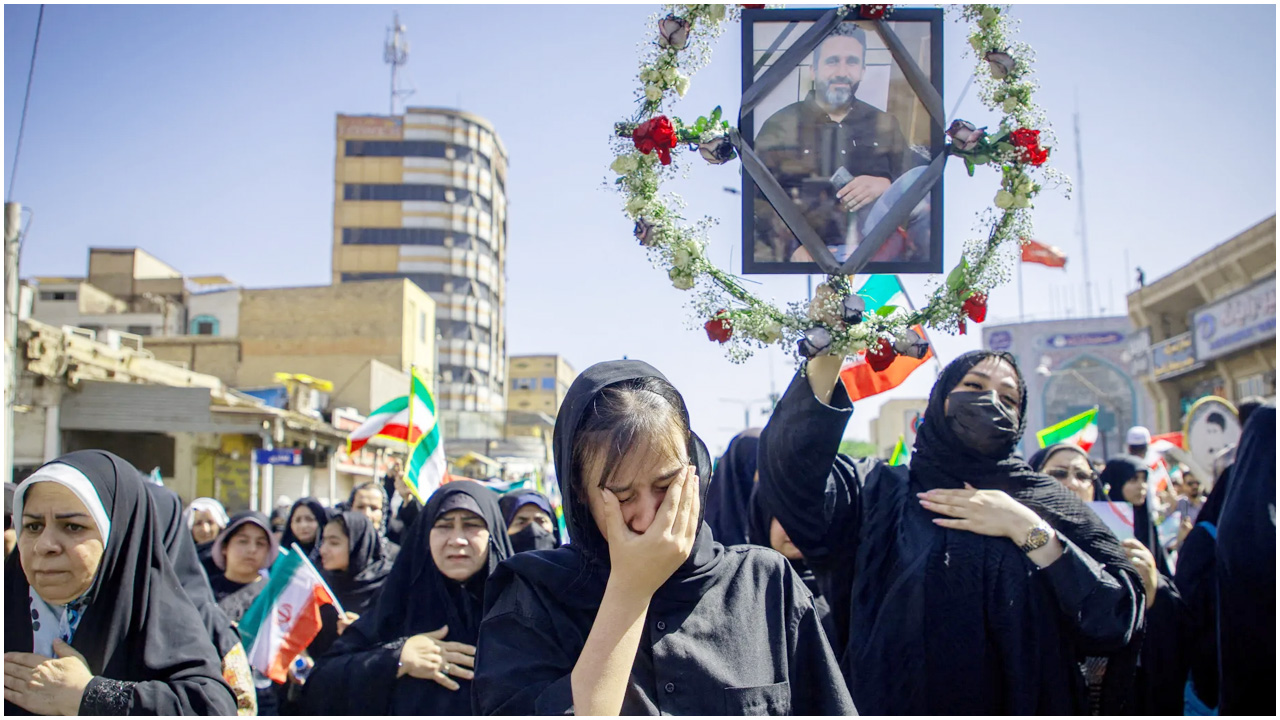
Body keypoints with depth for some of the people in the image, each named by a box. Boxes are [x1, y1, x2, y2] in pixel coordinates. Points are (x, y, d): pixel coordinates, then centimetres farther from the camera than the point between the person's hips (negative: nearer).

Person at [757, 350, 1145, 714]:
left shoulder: (1050, 502, 2)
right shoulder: (879, 490, -1)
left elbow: (1120, 619, -9)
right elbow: (794, 482, -21)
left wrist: (1028, 530, -14)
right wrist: (826, 359, -32)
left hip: (1026, 706, 1)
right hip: (895, 705, -1)